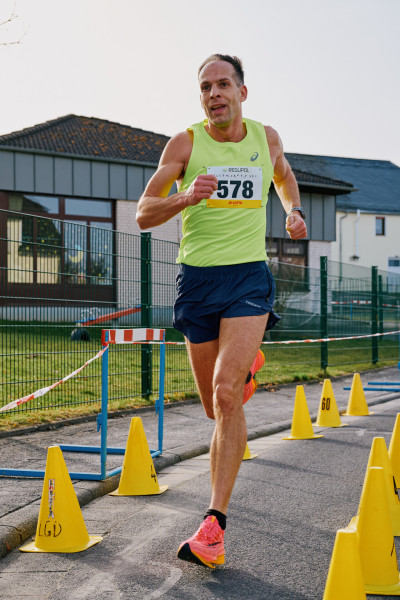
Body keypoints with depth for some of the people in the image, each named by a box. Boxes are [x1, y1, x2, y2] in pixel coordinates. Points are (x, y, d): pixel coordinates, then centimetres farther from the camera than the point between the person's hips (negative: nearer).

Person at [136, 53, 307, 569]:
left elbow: (284, 175, 32)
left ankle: (214, 525, -19)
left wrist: (294, 210, 13)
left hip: (249, 278, -1)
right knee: (215, 408, 10)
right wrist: (184, 198, -23)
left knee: (227, 395, -20)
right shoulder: (185, 144, 0)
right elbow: (143, 215, -4)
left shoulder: (266, 138, 8)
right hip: (198, 278, 1)